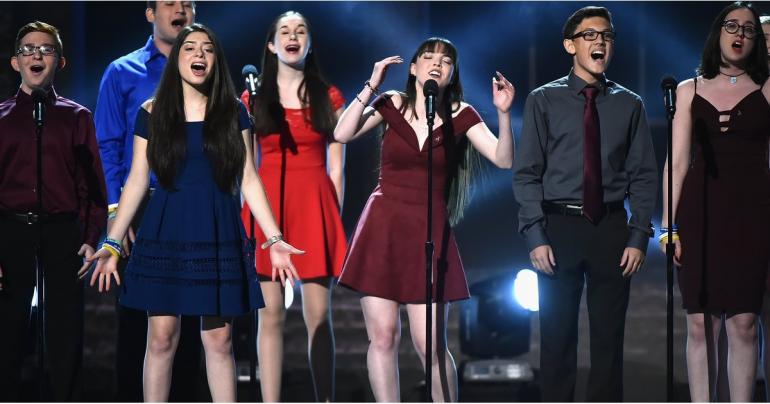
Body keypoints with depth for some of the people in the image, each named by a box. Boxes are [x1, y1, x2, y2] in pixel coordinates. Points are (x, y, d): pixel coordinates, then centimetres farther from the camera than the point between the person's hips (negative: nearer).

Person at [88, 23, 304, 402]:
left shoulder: (233, 113, 5)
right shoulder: (151, 113, 3)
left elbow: (248, 179, 5)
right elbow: (137, 181, 4)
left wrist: (275, 238, -2)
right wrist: (112, 243, -2)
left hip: (217, 235, 1)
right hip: (165, 234, 0)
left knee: (219, 340, 2)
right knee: (161, 337, -1)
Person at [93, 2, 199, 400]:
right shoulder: (123, 73, 4)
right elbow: (107, 146, -1)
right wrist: (114, 210, -12)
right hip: (141, 208, -2)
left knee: (188, 314, 5)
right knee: (135, 313, -1)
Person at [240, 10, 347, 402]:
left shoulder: (328, 98, 8)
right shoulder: (253, 99, 9)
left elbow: (336, 167, 6)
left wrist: (334, 218, -1)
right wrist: (244, 218, -5)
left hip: (314, 206, 0)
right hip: (267, 204, 0)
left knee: (319, 316, -2)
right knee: (270, 315, -1)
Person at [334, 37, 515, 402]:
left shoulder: (459, 114, 2)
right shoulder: (392, 104, 4)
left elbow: (504, 160, -7)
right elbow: (342, 134, -8)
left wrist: (503, 113, -21)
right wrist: (371, 87, -13)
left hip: (428, 233, -1)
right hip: (382, 228, 1)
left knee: (431, 344, -5)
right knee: (383, 337, 0)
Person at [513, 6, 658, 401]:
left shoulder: (629, 105, 5)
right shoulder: (543, 101, 0)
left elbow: (644, 175, 5)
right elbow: (526, 173, -2)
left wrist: (639, 236, -5)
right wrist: (536, 236, -10)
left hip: (612, 229, 1)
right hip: (559, 227, -1)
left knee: (609, 337, 7)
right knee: (557, 336, 5)